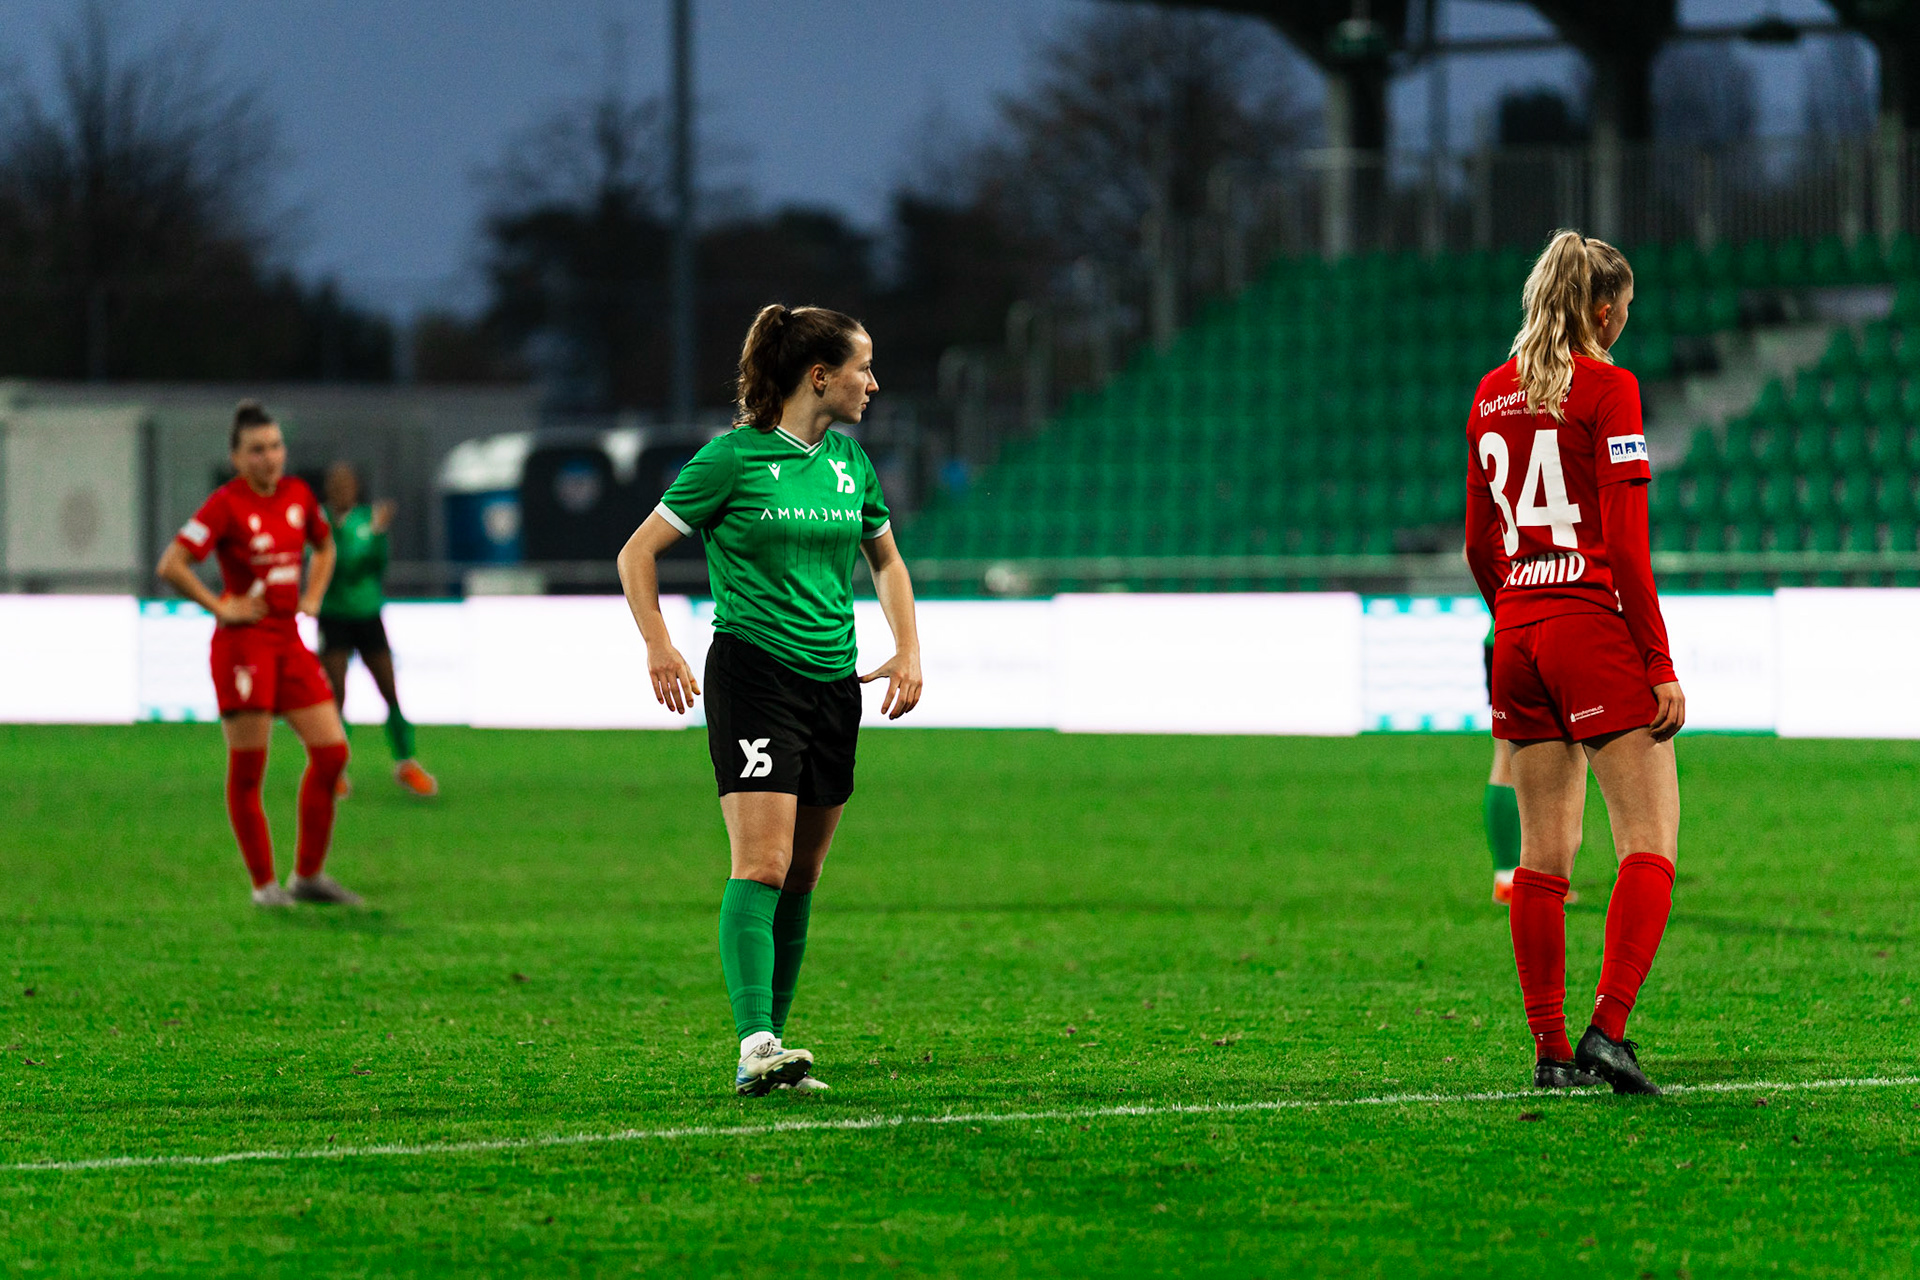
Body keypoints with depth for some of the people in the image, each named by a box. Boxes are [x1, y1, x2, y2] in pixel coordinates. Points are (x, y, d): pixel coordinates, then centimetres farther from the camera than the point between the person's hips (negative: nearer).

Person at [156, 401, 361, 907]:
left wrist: (312, 598, 13)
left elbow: (324, 546, 27)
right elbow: (171, 566, -18)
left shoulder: (298, 494, 7)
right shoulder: (226, 504, -11)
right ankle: (264, 883, 6)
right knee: (248, 769, -3)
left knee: (332, 752, 1)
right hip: (242, 642, -6)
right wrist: (220, 607, -14)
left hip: (289, 638, 6)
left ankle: (308, 874, 12)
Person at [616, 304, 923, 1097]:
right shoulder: (734, 457, -7)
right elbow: (639, 551, -2)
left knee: (802, 875, 7)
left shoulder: (849, 461, 11)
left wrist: (907, 648, 15)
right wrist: (658, 646, -11)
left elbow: (886, 560, 27)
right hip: (752, 671, -6)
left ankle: (772, 1040, 14)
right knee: (763, 863, -17)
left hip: (832, 681, 6)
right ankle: (756, 1048, -23)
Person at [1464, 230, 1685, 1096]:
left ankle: (1549, 1048, 9)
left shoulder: (1492, 396, 12)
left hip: (1518, 633, 7)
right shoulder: (1605, 388, -8)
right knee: (1650, 844, -5)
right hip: (1596, 626, -7)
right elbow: (1625, 541, -12)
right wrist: (1661, 666, -10)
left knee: (1543, 853, 10)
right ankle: (1608, 1030, -18)